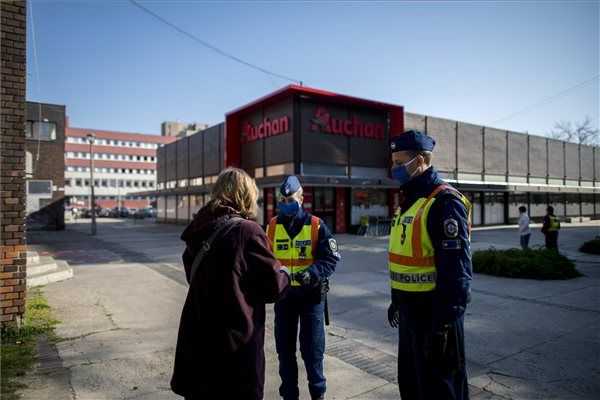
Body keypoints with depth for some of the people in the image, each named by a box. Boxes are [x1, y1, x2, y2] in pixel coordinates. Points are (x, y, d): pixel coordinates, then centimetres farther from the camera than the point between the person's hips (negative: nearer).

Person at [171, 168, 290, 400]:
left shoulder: (201, 229, 0)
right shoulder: (248, 231, -19)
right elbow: (273, 286, -13)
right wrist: (285, 274, 9)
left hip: (198, 337, 6)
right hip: (236, 339, -6)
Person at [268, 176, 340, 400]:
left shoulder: (316, 225, -7)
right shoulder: (272, 226, 2)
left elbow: (331, 258, -10)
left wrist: (312, 273, -27)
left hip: (310, 294, -3)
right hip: (283, 294, 3)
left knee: (312, 348, 6)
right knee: (284, 348, 13)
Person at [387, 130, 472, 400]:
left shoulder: (444, 202, -19)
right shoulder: (409, 201, 11)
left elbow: (456, 270, -23)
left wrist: (444, 323, -23)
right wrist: (397, 300, 21)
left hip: (434, 313, -9)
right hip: (410, 310, 9)